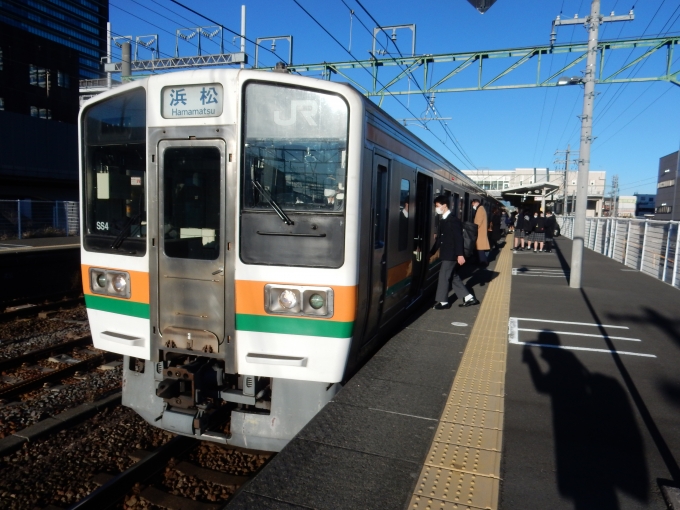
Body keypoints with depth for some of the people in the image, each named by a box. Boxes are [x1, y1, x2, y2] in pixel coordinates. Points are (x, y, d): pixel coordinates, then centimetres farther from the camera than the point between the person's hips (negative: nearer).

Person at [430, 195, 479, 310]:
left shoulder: (453, 219, -14)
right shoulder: (443, 220, 12)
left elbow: (458, 238, -18)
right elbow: (439, 238, 17)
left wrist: (460, 255, -21)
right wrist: (431, 252, 17)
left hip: (451, 254, -9)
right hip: (446, 253, 9)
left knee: (443, 276, -4)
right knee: (453, 276, 13)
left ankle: (443, 302, 7)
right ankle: (469, 298, 21)